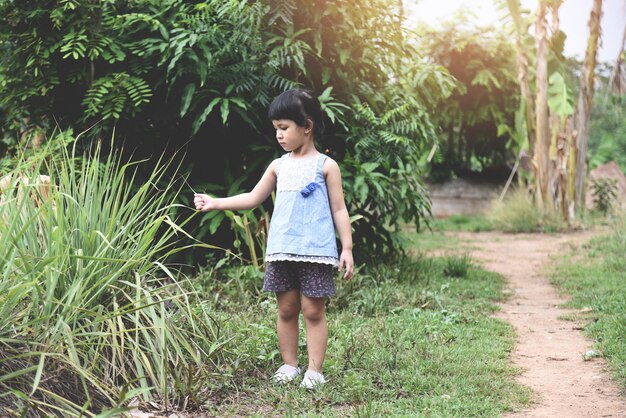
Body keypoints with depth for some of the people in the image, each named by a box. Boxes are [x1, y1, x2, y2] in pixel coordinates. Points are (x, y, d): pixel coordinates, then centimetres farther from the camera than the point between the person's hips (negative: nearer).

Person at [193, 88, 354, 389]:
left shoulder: (326, 166, 0)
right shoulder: (279, 166, 12)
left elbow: (339, 209, 0)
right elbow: (253, 199, 17)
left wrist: (347, 248, -5)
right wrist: (215, 203, 8)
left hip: (316, 251, -4)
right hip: (281, 251, 4)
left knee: (313, 310, -1)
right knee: (286, 309, 9)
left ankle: (314, 370, 5)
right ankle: (289, 365, 20)